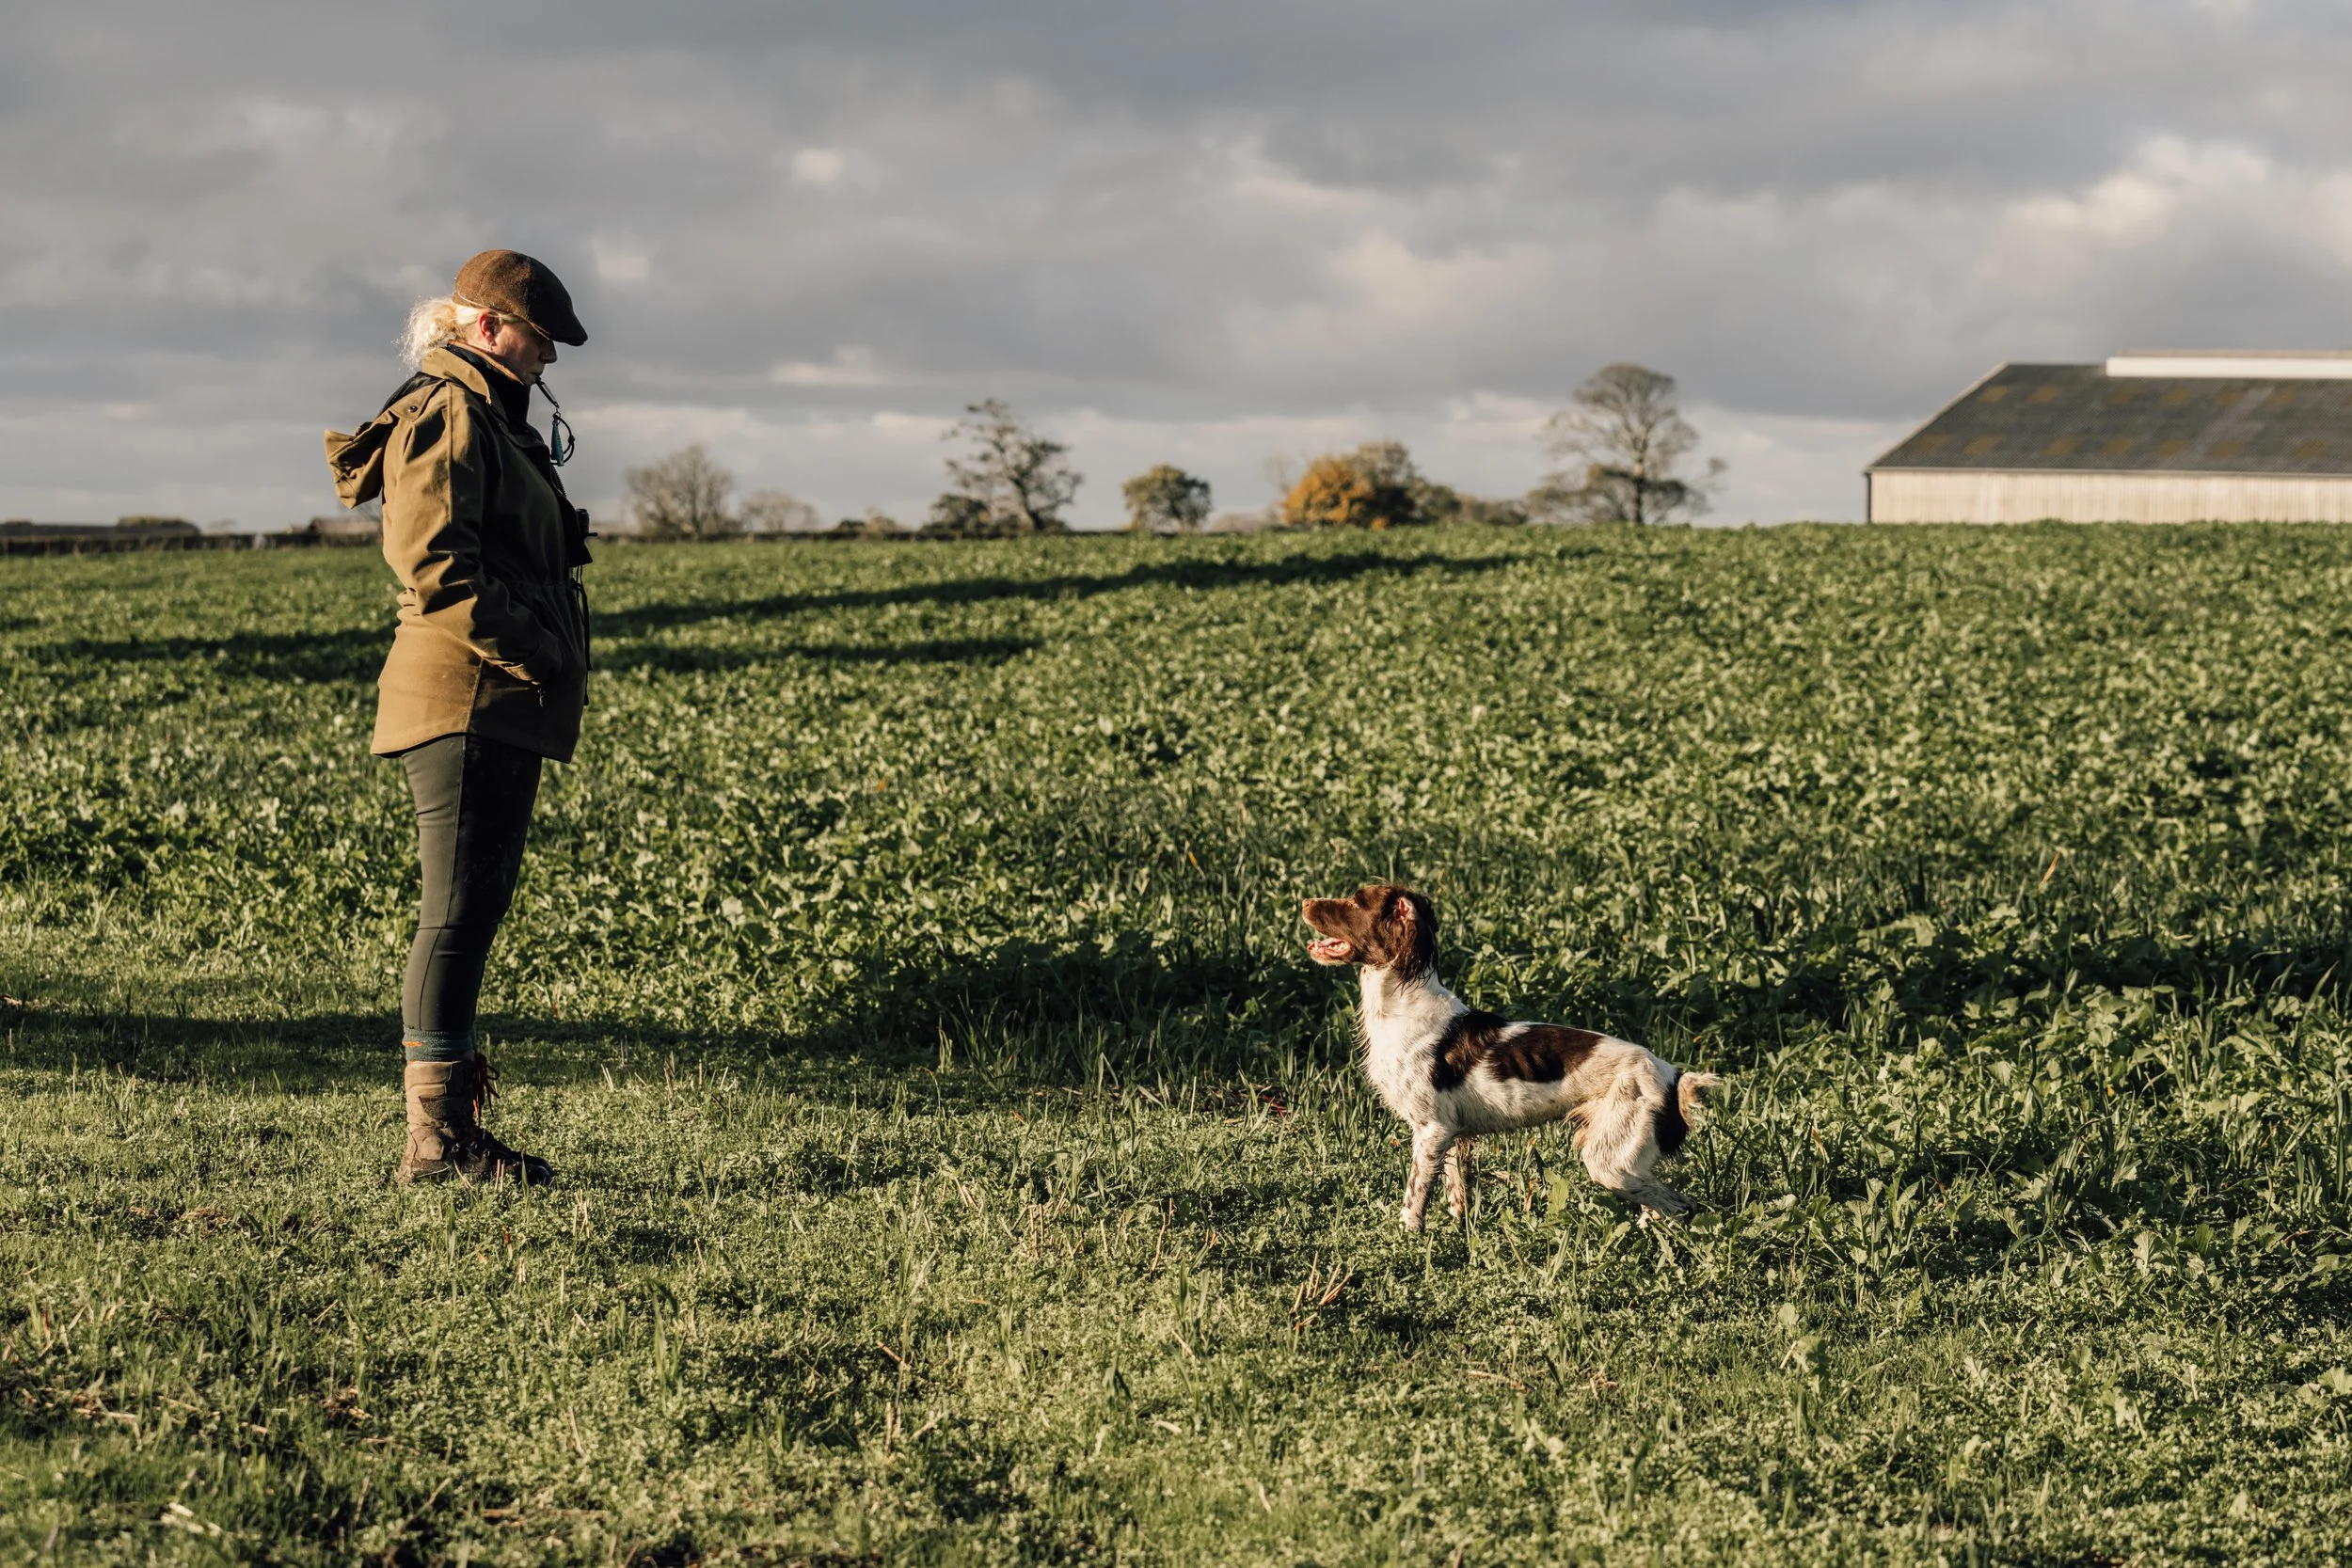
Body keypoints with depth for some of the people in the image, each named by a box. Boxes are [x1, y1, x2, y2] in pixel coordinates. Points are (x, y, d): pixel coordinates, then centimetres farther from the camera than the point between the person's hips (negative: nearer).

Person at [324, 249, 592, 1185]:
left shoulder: (488, 417, 23)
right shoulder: (448, 415, -10)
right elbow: (434, 563, -21)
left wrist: (550, 660, 16)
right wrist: (533, 651, -18)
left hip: (500, 706, 11)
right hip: (467, 698, -11)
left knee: (474, 911, 11)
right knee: (458, 913, -9)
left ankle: (450, 1126, 16)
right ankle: (435, 1140, -6)